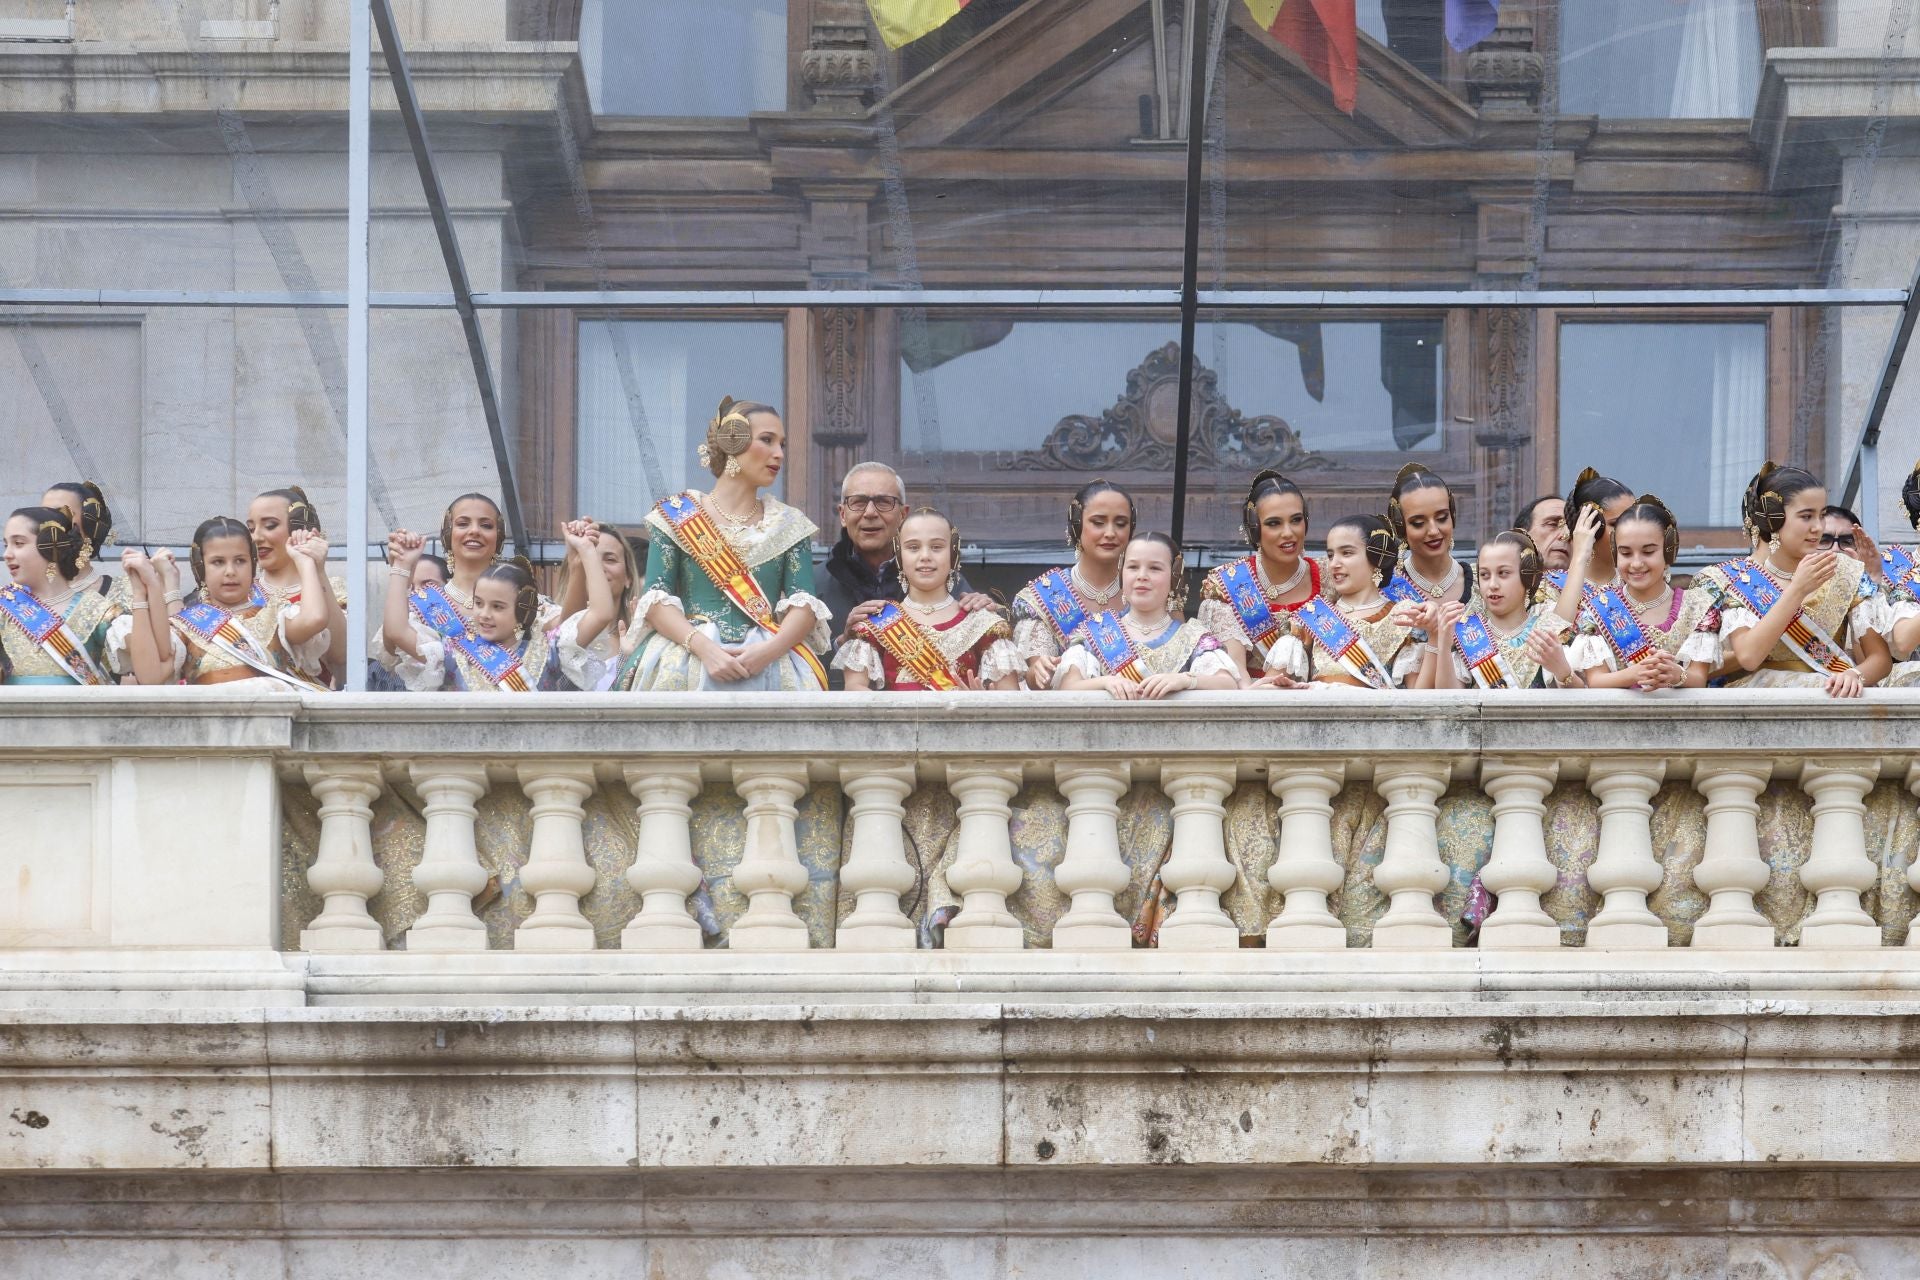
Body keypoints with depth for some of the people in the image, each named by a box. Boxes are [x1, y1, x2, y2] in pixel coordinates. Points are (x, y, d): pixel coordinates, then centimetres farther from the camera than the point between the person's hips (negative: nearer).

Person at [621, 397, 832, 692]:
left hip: (770, 669, 1)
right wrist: (703, 647, -16)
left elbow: (804, 605, 5)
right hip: (688, 666, -1)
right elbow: (656, 601, 1)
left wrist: (769, 650, -15)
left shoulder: (789, 524, 16)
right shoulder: (677, 515, 11)